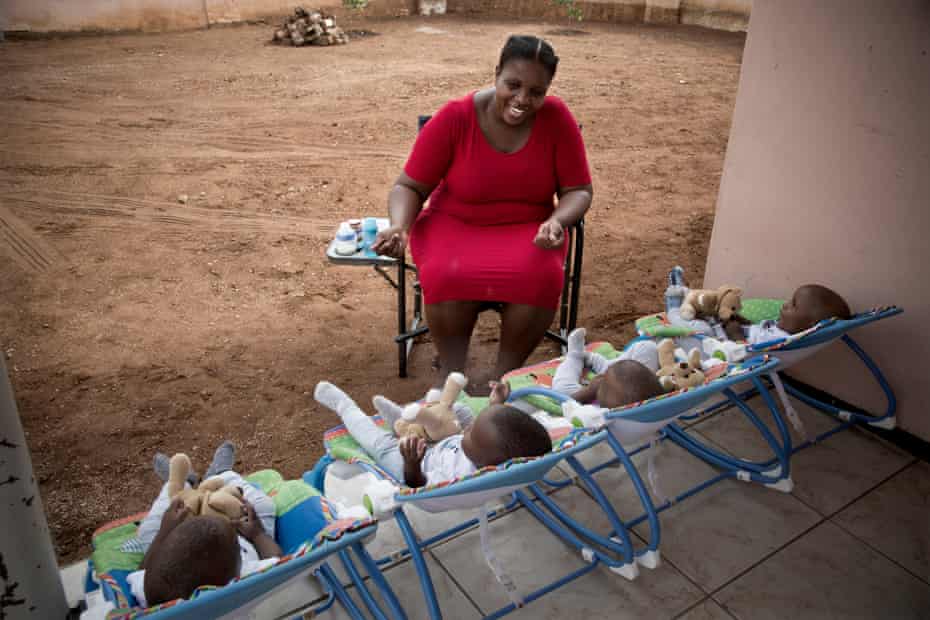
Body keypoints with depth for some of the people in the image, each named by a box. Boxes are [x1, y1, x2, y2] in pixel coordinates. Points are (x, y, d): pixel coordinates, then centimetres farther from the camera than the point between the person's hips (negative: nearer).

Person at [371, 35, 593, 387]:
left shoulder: (557, 118, -9)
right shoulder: (454, 118, -13)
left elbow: (578, 190, -1)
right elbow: (409, 187, -6)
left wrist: (557, 222, -23)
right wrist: (399, 227, -26)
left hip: (528, 228, 1)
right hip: (455, 225, -1)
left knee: (540, 278, -31)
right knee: (448, 277, -34)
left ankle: (506, 373, -9)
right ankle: (451, 371, -9)